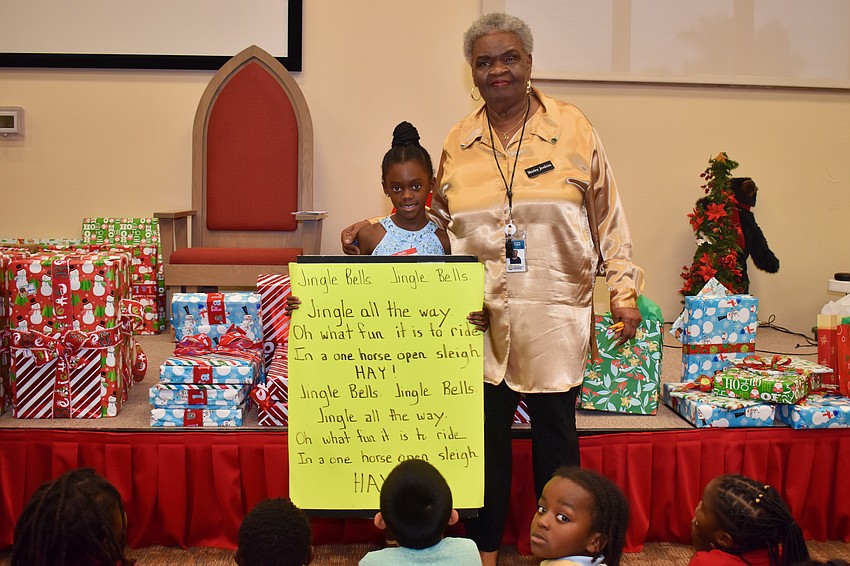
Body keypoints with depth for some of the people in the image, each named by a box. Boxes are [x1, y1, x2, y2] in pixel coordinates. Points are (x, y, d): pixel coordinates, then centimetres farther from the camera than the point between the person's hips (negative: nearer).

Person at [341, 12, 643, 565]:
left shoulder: (572, 127, -1)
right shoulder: (459, 141, 6)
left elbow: (608, 216, 1)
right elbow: (437, 216, 17)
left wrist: (624, 291, -2)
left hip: (555, 316, -1)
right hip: (483, 316, 2)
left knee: (555, 431, 11)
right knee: (485, 431, 8)